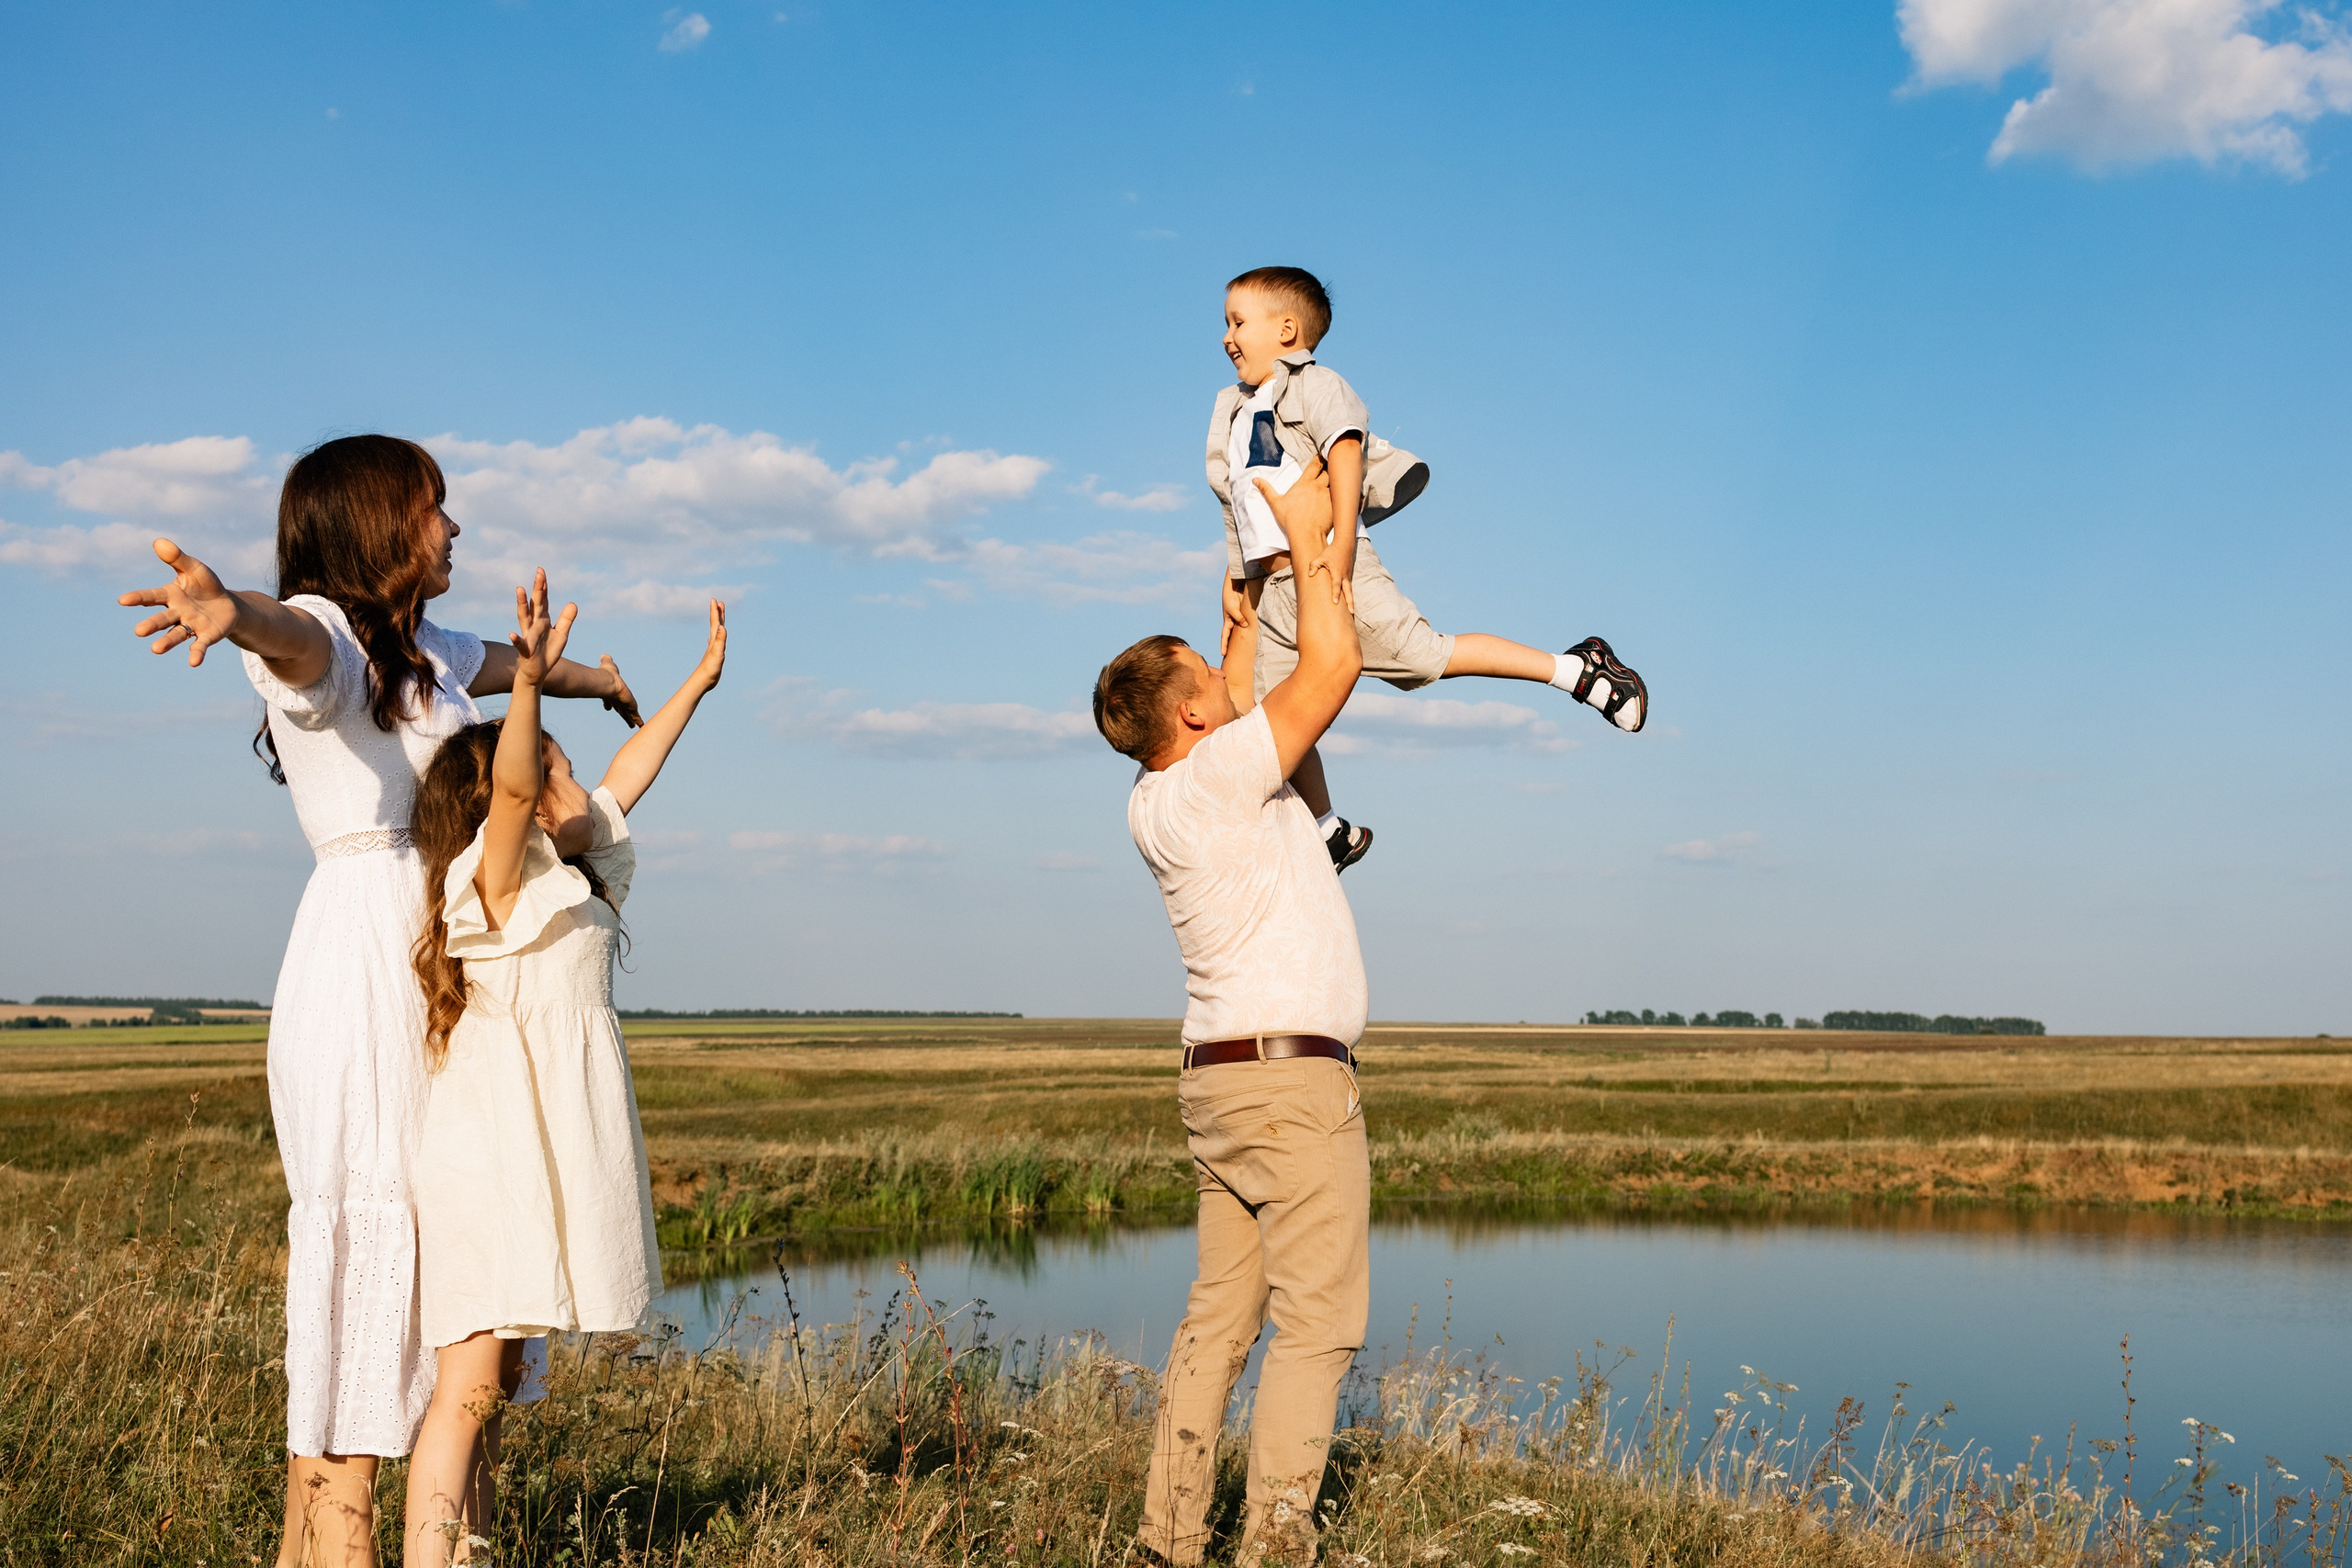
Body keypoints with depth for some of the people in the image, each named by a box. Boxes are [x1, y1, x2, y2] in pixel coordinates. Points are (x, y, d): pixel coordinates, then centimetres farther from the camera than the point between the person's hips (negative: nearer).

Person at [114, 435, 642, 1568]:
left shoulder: (424, 650, 20)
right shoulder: (319, 635, -6)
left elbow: (504, 662, 42)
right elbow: (292, 630, -31)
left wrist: (596, 678, 63)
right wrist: (233, 611, -56)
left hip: (445, 953, 9)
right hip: (366, 951, -9)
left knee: (453, 1229, 7)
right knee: (365, 1226, -11)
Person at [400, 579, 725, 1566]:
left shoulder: (568, 881, 19)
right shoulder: (499, 880, -6)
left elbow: (626, 777, 29)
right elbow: (511, 787, -26)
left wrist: (699, 681, 37)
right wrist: (529, 683, -42)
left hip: (544, 1157, 9)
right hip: (494, 1153, -9)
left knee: (498, 1380, 9)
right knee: (470, 1381, -13)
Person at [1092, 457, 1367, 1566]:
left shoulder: (1153, 804, 10)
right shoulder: (1219, 774, -13)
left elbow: (1242, 704, 28)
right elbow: (1333, 665, -11)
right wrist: (1305, 537, 0)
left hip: (1222, 1080, 9)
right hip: (1292, 1074, -9)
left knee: (1219, 1316, 8)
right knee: (1317, 1320, -5)